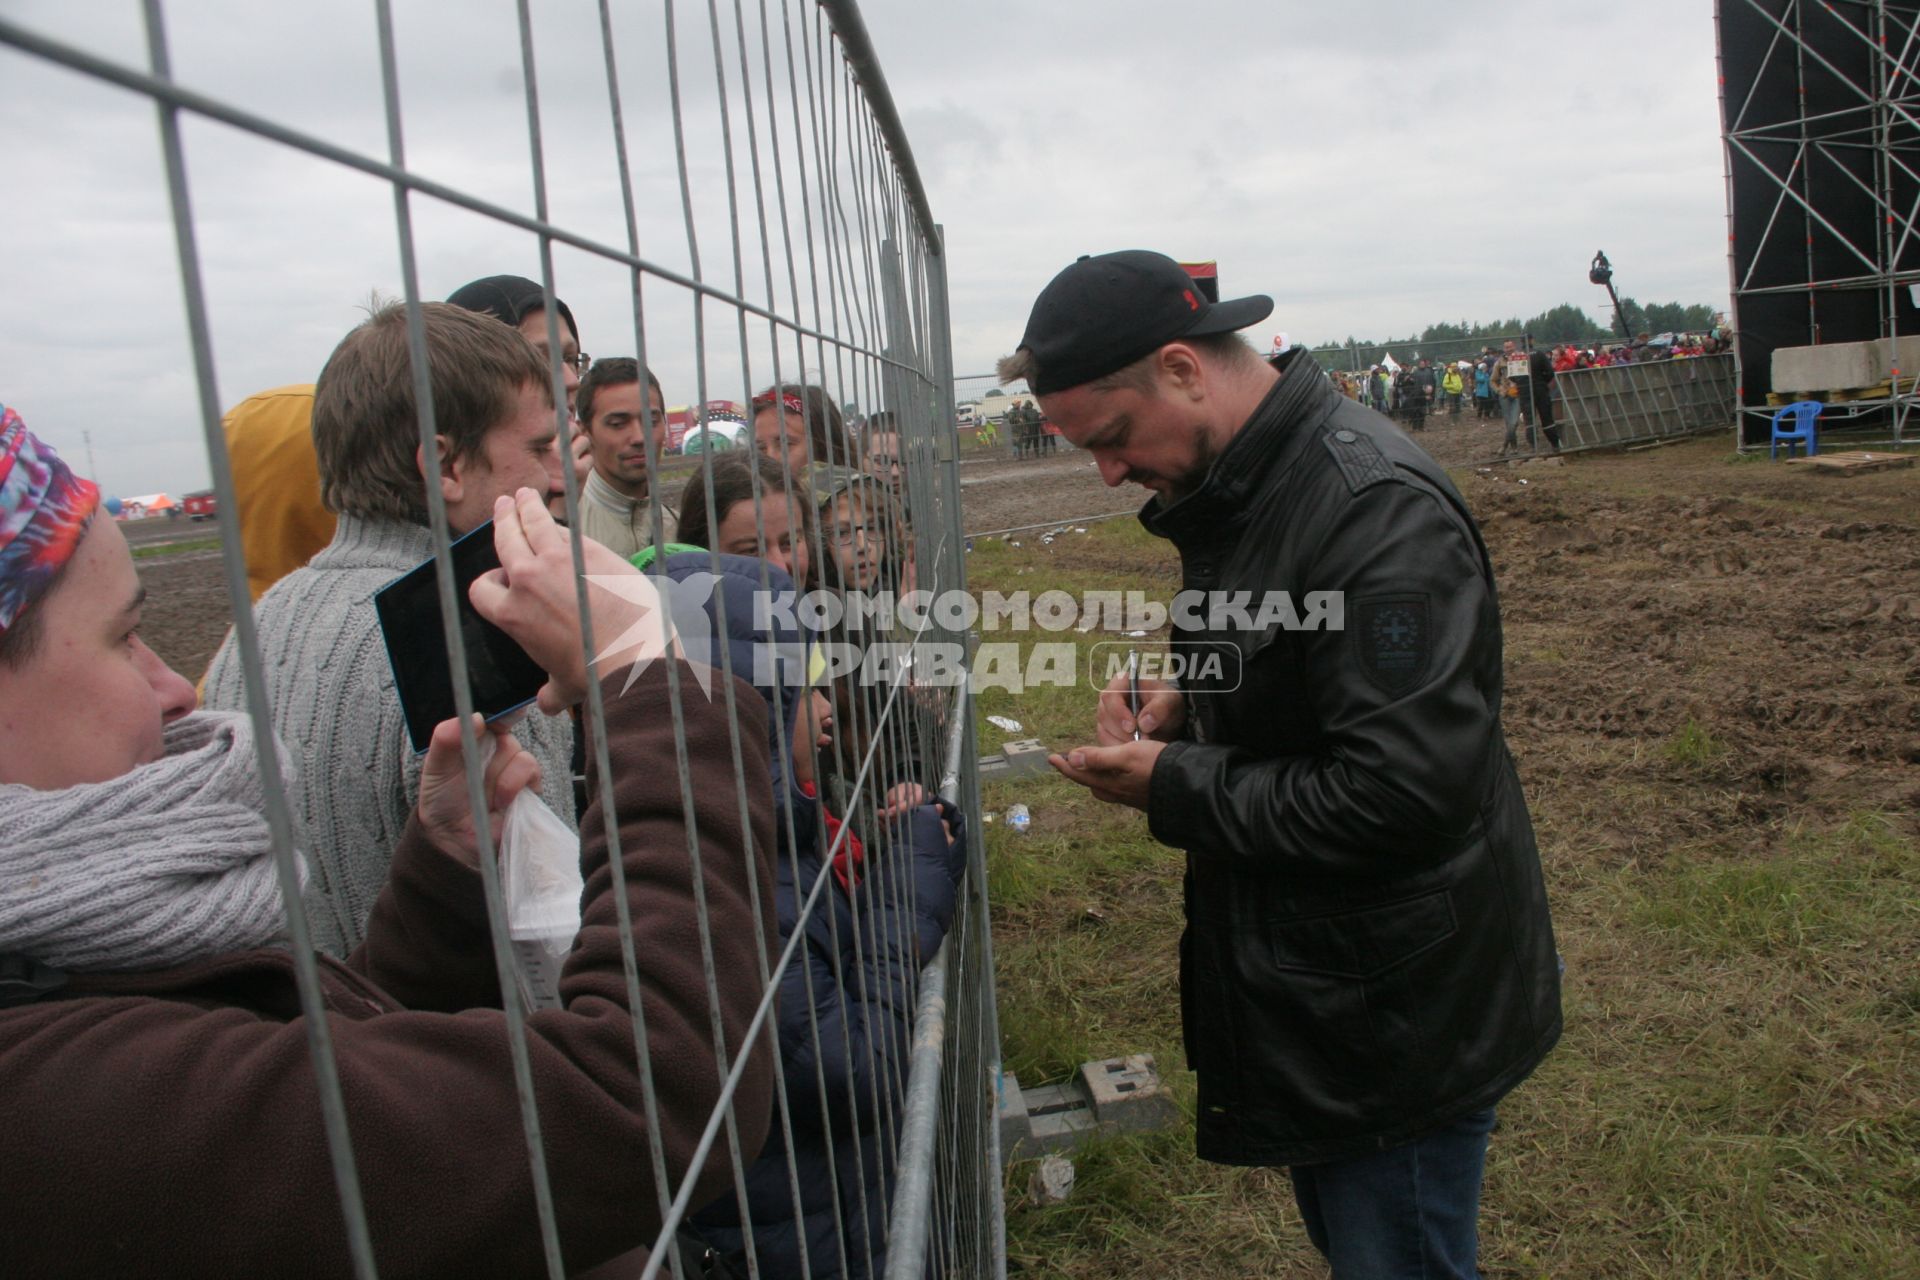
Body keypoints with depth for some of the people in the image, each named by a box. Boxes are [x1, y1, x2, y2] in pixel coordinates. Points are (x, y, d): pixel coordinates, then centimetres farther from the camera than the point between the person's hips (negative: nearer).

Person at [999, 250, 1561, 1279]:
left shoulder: (1376, 510, -26)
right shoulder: (1230, 490, 5)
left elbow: (1407, 791, -30)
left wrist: (1174, 790, -22)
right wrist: (1187, 701, -2)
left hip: (1398, 1012, -9)